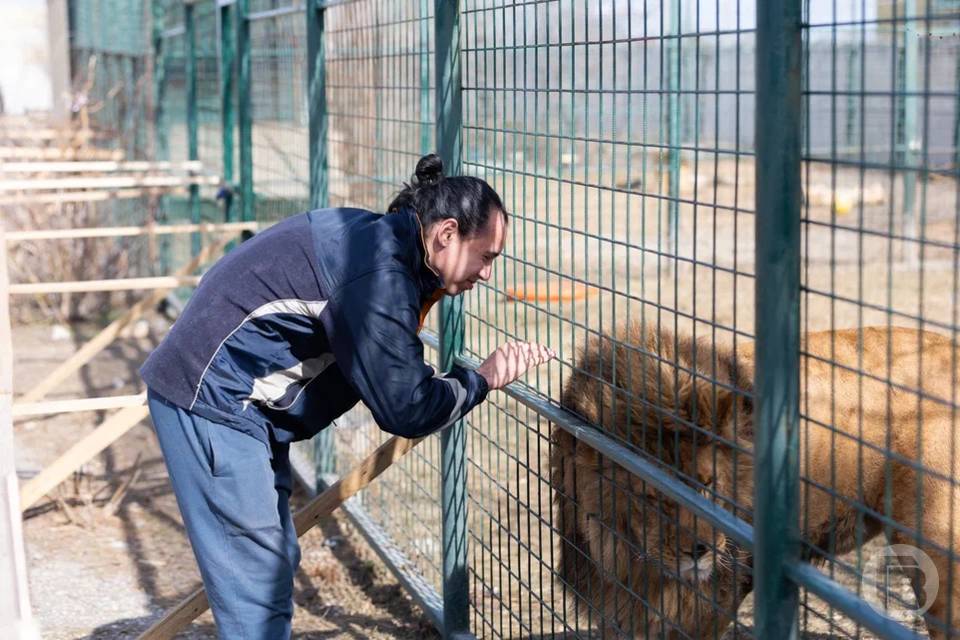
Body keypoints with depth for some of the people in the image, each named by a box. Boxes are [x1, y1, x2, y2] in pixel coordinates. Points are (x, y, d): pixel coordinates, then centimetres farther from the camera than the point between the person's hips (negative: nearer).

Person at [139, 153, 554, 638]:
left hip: (239, 403, 11)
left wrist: (496, 366, 5)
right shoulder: (377, 272, -23)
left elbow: (392, 375, 12)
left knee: (277, 561, 16)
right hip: (212, 399, -11)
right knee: (258, 583, -8)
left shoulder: (378, 241, 7)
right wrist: (482, 381, -6)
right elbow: (404, 410, -20)